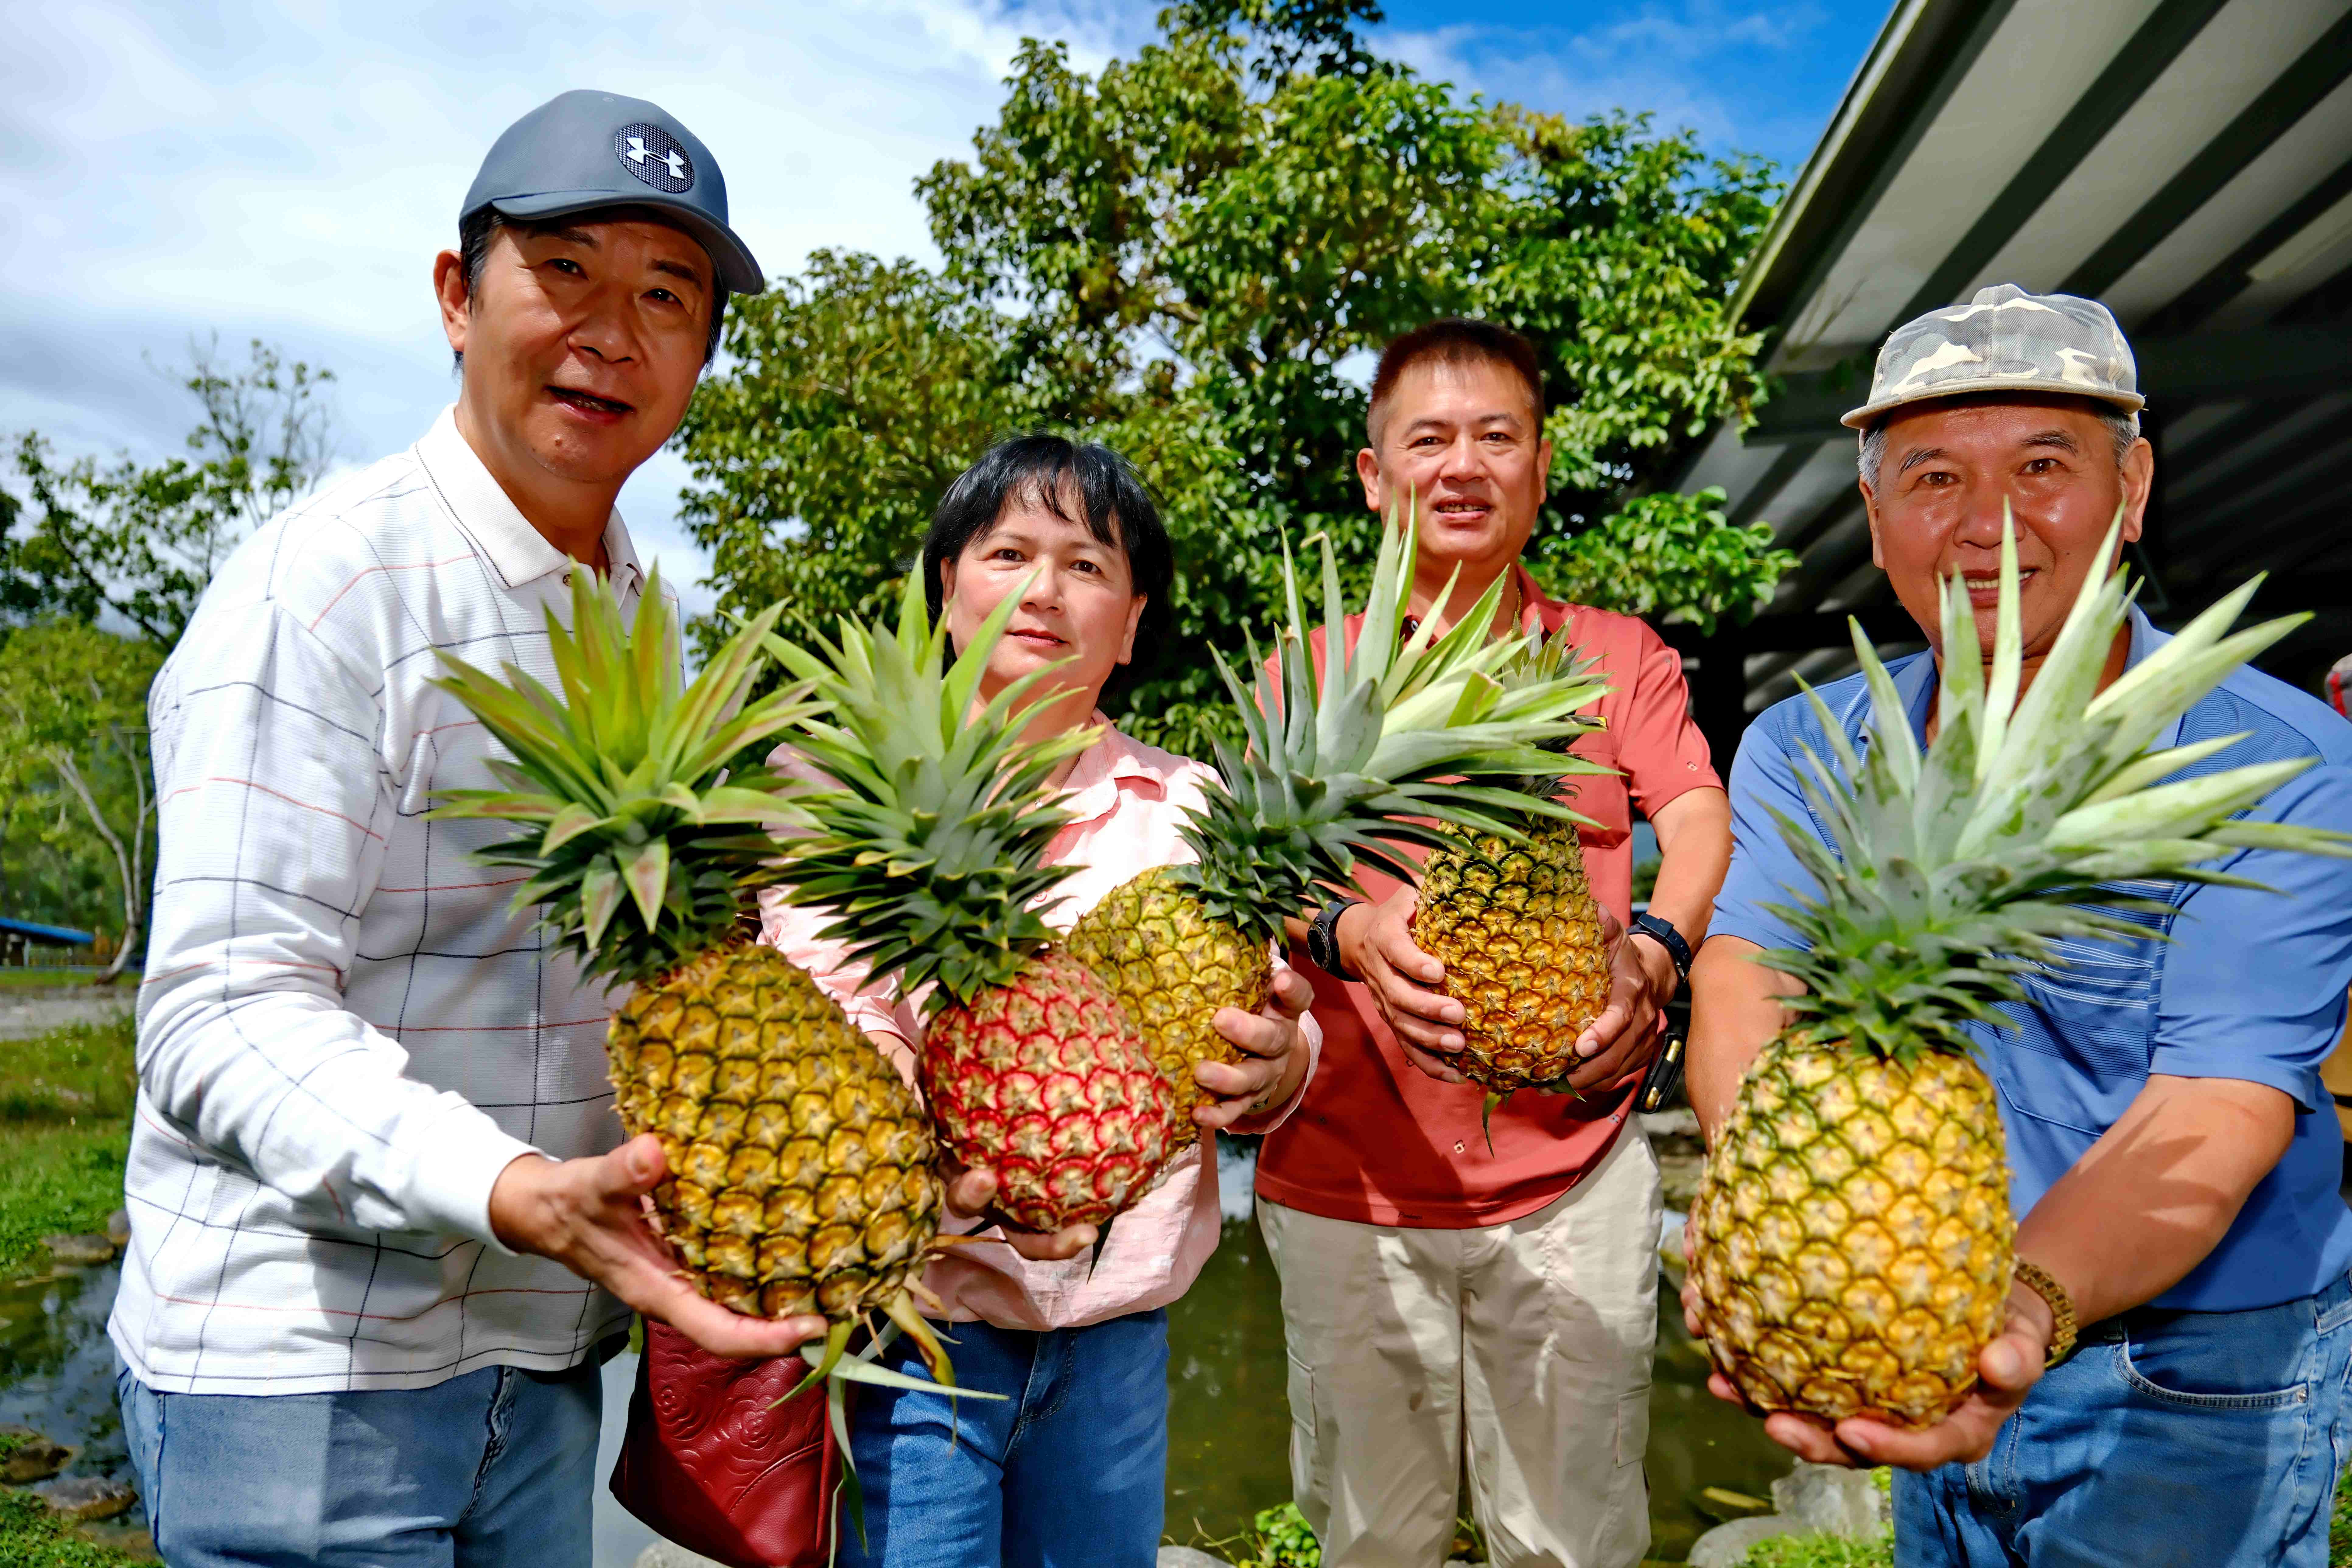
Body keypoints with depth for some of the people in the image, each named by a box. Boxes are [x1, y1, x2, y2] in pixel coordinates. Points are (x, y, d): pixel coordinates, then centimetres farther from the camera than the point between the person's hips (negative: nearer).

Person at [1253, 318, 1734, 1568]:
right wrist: (1351, 934, -27)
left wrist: (1655, 948, -25)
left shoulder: (1618, 657, 10)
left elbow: (1701, 816, -4)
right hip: (1345, 1179, 0)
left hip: (1574, 1177, 0)